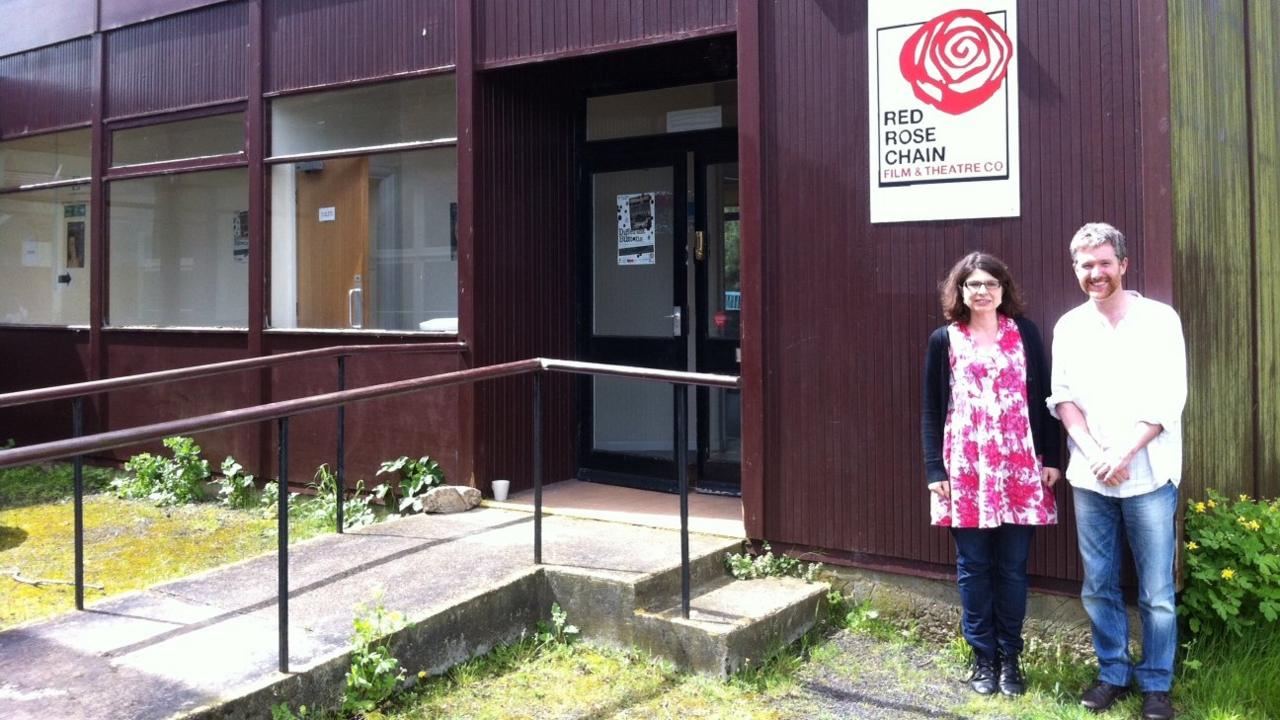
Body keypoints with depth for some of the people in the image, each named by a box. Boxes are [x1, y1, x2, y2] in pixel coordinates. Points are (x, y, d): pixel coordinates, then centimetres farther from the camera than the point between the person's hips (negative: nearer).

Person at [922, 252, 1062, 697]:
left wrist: (1051, 458, 1)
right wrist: (935, 470, -1)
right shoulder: (944, 340, 4)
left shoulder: (1025, 333, 4)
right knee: (974, 567, 6)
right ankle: (984, 659, 19)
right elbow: (932, 410, 4)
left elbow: (1043, 398, 6)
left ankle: (1010, 659, 20)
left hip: (1019, 467, 0)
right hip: (965, 469, 0)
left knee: (1013, 567, 6)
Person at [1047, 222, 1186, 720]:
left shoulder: (1159, 319, -3)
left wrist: (1123, 454, -15)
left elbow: (1168, 398, -8)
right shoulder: (1068, 327, 7)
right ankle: (1113, 673, 24)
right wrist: (1093, 452, -10)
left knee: (1156, 592, 3)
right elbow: (1062, 396, 4)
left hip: (1148, 476, -3)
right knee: (1098, 586, 10)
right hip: (1089, 478, 3)